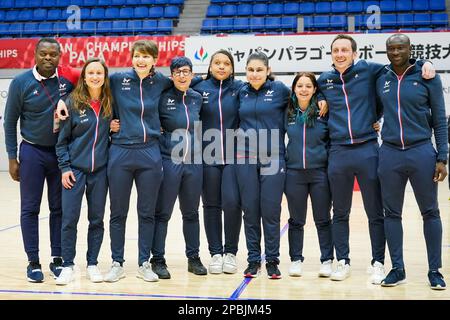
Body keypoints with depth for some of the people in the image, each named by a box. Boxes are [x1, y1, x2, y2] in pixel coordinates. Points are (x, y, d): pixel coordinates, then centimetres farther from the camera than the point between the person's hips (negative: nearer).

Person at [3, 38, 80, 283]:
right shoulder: (21, 83, -6)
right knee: (30, 209, 2)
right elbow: (10, 122, 0)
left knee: (59, 208, 7)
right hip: (32, 152, -1)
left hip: (62, 152, 1)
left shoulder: (69, 77, -5)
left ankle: (57, 259, 17)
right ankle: (33, 262, 11)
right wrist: (12, 158, -2)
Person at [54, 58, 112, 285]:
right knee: (69, 219, -2)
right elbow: (62, 139, -2)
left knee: (96, 219, 7)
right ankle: (68, 266, 9)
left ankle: (92, 264, 19)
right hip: (75, 169, -2)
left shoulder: (111, 103, 2)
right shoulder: (72, 102, -5)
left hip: (100, 170, 2)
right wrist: (64, 167, -7)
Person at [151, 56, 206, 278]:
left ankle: (194, 258, 23)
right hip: (169, 162, -4)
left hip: (194, 163, 4)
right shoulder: (163, 98, -5)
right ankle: (158, 260, 12)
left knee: (191, 212, 13)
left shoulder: (197, 98, 8)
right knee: (162, 213, 2)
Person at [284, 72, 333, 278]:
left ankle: (327, 260, 16)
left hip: (320, 172, -1)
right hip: (294, 173, 2)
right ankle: (296, 260, 20)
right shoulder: (287, 113, 2)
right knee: (296, 220, 10)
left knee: (323, 219, 6)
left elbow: (334, 139, 4)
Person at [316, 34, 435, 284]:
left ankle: (378, 263, 15)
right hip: (338, 153, 2)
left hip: (367, 150, -2)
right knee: (340, 213, 10)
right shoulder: (323, 80, 8)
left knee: (375, 213, 4)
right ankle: (343, 262, 22)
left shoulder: (368, 70, 1)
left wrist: (425, 63, -4)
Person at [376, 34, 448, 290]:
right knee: (392, 213, 7)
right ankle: (398, 269, 17)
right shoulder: (381, 81, 8)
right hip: (390, 154, 3)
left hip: (421, 153, -3)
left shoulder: (427, 79, -1)